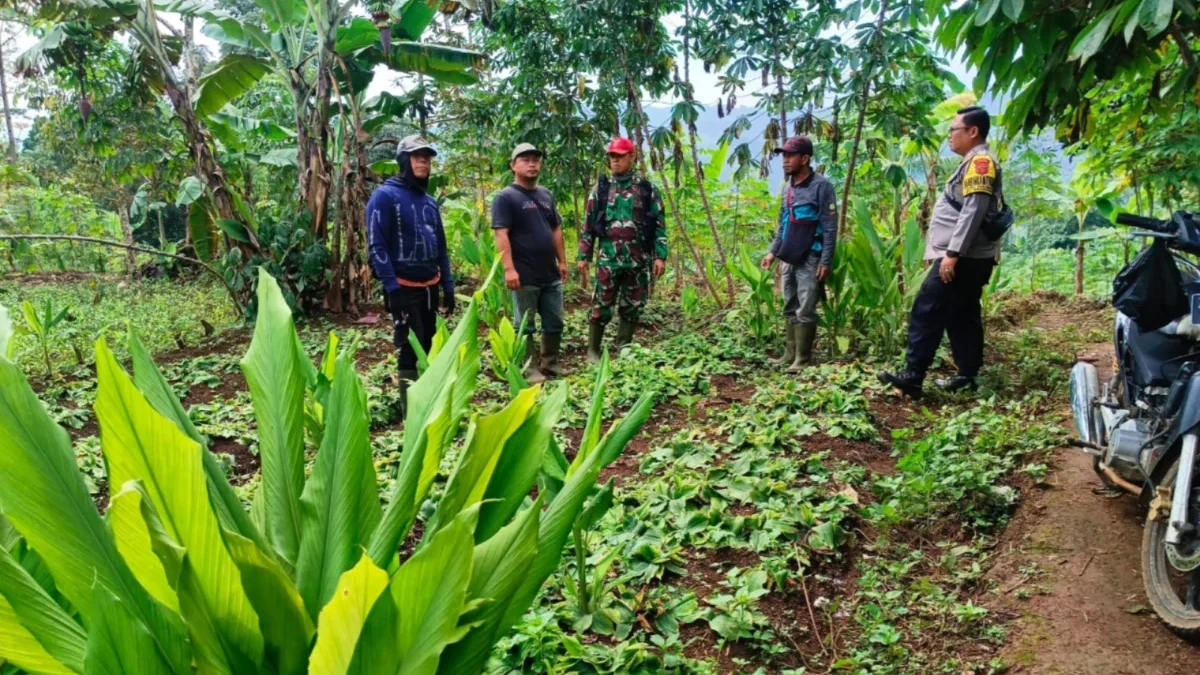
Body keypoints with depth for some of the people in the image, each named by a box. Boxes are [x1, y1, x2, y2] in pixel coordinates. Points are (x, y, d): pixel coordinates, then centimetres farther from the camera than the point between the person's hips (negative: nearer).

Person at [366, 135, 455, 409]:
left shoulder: (429, 201, 13)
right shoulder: (385, 196, -9)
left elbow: (441, 247, 18)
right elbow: (376, 245, -14)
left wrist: (448, 286, 13)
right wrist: (391, 287, -20)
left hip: (430, 287, 7)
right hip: (404, 288, -7)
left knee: (427, 346, 12)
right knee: (411, 348, -6)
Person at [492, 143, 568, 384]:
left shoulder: (546, 195, 14)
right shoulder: (506, 197, -8)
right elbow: (501, 235, -16)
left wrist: (562, 261, 14)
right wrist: (509, 268, -23)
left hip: (550, 274, 7)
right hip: (525, 276, -7)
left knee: (554, 323, 13)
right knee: (525, 325, 3)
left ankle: (550, 364, 27)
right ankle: (530, 370, 12)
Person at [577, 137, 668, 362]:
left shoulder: (647, 189, 4)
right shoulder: (601, 188, 6)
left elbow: (659, 225, 3)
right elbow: (588, 224, 8)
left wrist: (660, 256, -5)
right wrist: (584, 256, 4)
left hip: (638, 260, 1)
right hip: (608, 258, 0)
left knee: (632, 308, 8)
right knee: (601, 307, 0)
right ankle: (593, 351, 12)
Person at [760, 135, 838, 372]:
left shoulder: (821, 186, -9)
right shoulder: (789, 187, 13)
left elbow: (830, 227, -12)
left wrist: (826, 261, -16)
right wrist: (773, 251, 13)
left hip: (810, 259, -8)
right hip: (789, 258, 8)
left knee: (805, 311, -7)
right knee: (790, 309, 11)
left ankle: (803, 359, -2)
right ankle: (790, 354, 18)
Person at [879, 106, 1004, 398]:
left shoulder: (980, 160, -12)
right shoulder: (974, 162, 20)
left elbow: (973, 212, -22)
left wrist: (952, 253, -25)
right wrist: (949, 252, 22)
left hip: (962, 258, -11)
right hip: (968, 258, 11)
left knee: (926, 313, -12)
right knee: (962, 316, 11)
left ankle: (912, 376, -12)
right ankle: (967, 376, 14)